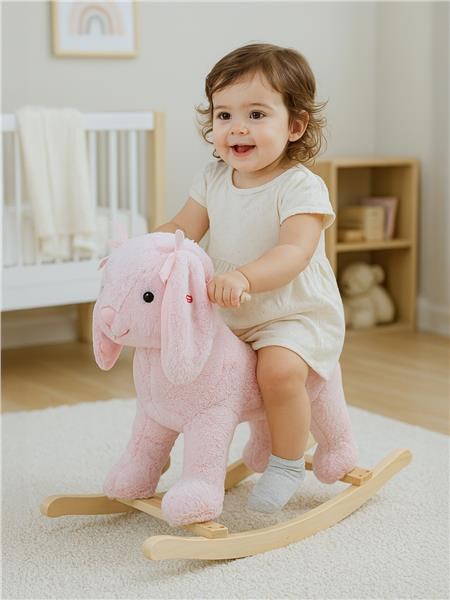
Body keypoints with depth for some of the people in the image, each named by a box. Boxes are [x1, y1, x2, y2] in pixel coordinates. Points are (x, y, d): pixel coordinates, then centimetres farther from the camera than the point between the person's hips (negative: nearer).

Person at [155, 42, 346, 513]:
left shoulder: (300, 187, -19)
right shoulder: (213, 179, 2)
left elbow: (293, 253, -32)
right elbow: (182, 228, 7)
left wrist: (243, 277, -49)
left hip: (296, 314, -7)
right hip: (227, 316, 7)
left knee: (279, 369, -30)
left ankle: (288, 462, -6)